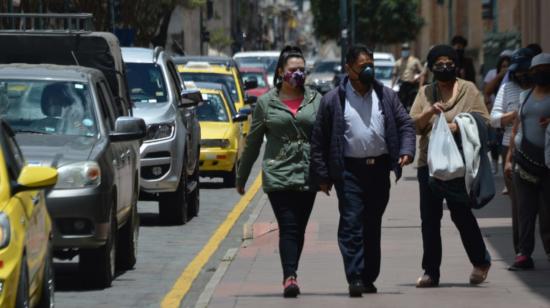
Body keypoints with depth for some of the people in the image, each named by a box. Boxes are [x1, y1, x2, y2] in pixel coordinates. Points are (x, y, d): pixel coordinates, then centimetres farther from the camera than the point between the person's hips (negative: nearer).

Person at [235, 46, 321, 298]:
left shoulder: (315, 100, 7)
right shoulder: (266, 103, 5)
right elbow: (252, 142, 11)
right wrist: (241, 177, 14)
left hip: (308, 176, 2)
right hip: (277, 176, -2)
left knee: (298, 229, 6)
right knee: (288, 228, -13)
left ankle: (290, 276, 17)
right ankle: (290, 277, -21)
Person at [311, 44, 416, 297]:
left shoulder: (386, 96, 8)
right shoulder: (333, 100, -1)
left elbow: (405, 124, 10)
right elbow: (319, 140, 1)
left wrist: (407, 151, -9)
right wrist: (322, 175, -2)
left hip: (379, 169, 3)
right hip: (349, 170, -3)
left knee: (373, 226, 11)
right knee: (351, 224, -12)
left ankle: (369, 278, 20)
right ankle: (355, 278, -15)